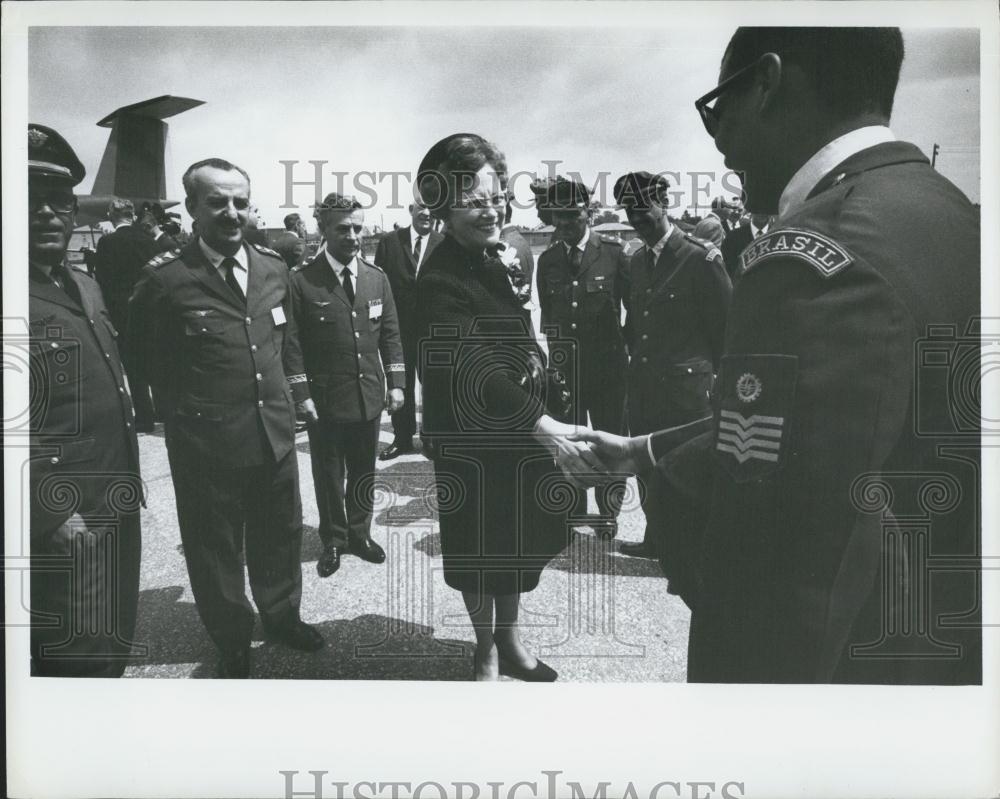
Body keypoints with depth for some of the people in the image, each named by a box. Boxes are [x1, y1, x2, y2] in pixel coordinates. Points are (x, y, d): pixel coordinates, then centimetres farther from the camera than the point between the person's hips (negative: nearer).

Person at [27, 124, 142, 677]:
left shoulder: (85, 287, 13)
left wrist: (128, 485, 15)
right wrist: (51, 516, -23)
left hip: (116, 512, 9)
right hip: (63, 525, -9)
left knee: (114, 648, 21)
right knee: (82, 663, 2)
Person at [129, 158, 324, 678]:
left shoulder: (273, 268, 2)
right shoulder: (165, 279, -14)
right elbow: (147, 360, -5)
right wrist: (184, 412, -1)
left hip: (275, 432, 5)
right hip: (207, 441, -4)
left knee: (280, 532, 21)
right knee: (215, 547, 13)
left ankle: (282, 614, 46)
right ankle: (232, 642, 35)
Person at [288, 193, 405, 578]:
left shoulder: (377, 278, 4)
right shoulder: (302, 281, -10)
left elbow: (390, 334, 7)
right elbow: (293, 344, -9)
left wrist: (396, 383, 2)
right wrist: (302, 394, -12)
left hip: (370, 395, 4)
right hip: (325, 399, -4)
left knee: (364, 471, 16)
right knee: (328, 475, 11)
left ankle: (359, 533, 34)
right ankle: (333, 541, 28)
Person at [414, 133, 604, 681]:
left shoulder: (496, 257, 2)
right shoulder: (441, 281, -23)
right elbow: (480, 372, -34)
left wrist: (517, 285, -4)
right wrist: (548, 428, -43)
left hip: (521, 429, 7)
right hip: (472, 440, -7)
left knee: (518, 543, 20)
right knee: (480, 552, 12)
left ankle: (510, 641, 40)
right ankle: (486, 654, 34)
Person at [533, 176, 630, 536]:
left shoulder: (613, 253, -5)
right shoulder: (547, 260, 6)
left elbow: (635, 306, 2)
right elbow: (546, 314, 12)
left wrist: (627, 344, 0)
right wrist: (551, 356, 7)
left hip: (608, 368, -2)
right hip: (563, 368, 3)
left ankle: (608, 512, 26)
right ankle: (573, 514, 26)